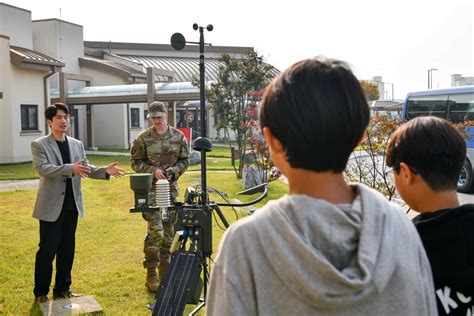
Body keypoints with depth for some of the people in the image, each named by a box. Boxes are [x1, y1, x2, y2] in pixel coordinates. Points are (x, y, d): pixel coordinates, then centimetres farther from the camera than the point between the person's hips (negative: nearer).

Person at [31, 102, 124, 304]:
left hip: (71, 205, 5)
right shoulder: (39, 145, -5)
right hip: (51, 206, -5)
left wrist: (105, 171, -9)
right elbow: (42, 168, -21)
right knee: (47, 250, 0)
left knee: (67, 250, 11)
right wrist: (71, 169, -34)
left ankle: (62, 289, 24)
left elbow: (85, 169, 9)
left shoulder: (77, 144, 10)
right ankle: (40, 293, 14)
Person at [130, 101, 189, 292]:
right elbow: (135, 162, 1)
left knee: (168, 231, 11)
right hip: (151, 189, -4)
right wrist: (153, 171, -13)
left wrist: (174, 171, -9)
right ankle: (151, 274, -1)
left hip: (171, 189, 4)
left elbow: (184, 160, 9)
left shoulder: (179, 137, 5)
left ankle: (165, 270, 26)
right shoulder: (143, 138, -3)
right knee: (155, 231, -12)